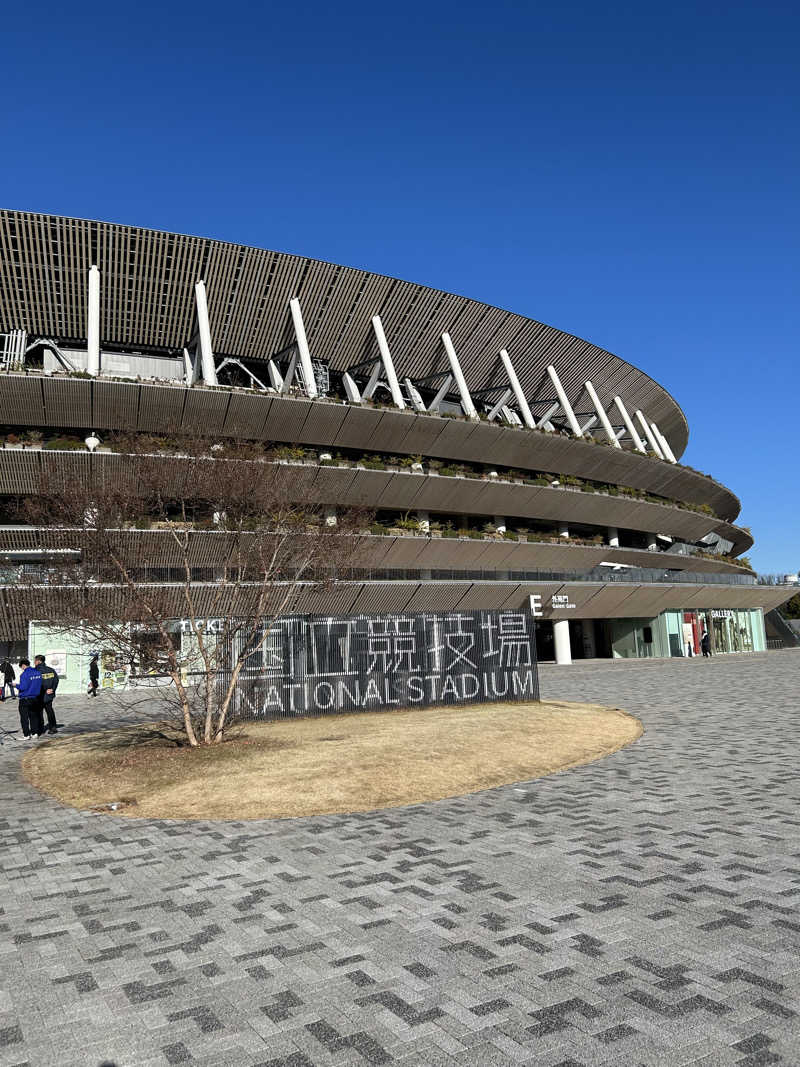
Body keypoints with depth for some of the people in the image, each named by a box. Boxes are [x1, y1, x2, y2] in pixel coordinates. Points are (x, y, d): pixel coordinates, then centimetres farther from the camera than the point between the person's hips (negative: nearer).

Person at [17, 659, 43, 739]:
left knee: (24, 718, 2)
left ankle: (26, 735, 3)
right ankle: (35, 733, 18)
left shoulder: (24, 674, -18)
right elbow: (40, 685, 10)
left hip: (25, 699, -7)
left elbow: (23, 687, -20)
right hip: (35, 698, 7)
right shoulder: (37, 673, 3)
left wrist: (17, 686, -2)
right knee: (33, 716, 15)